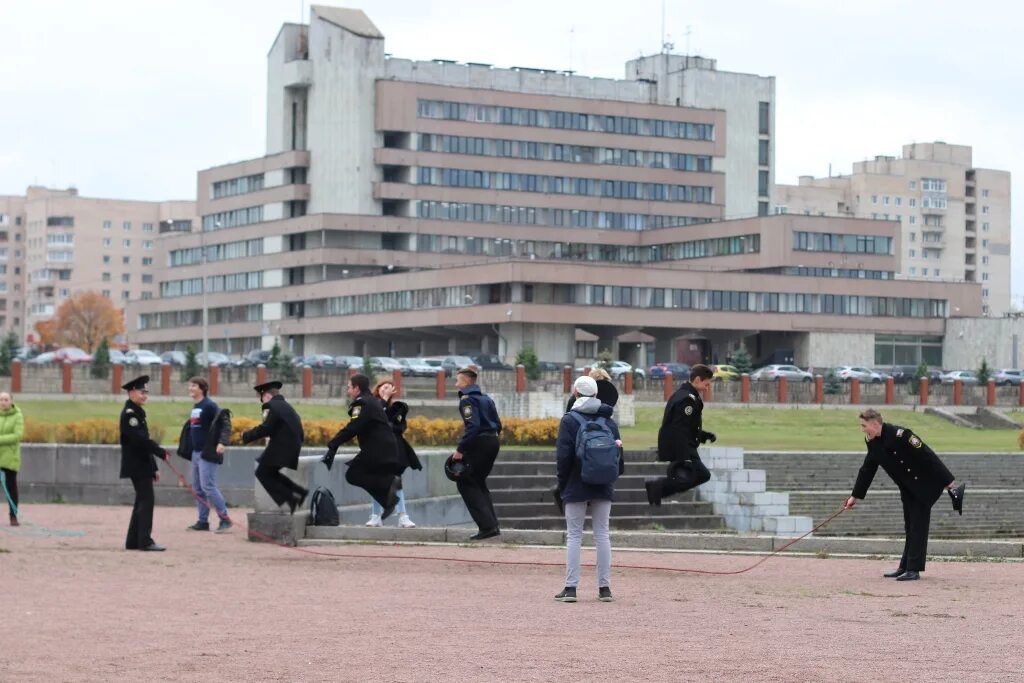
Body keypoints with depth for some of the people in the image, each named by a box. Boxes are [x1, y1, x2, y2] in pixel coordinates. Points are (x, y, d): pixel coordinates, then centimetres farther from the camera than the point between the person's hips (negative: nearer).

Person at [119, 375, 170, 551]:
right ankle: (145, 541, -12)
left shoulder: (137, 413, 17)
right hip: (137, 466, -10)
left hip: (142, 465, 10)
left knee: (142, 502, 11)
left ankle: (133, 541, 15)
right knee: (146, 501, -11)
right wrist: (161, 452, -22)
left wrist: (154, 468, 20)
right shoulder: (129, 413, -13)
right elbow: (140, 439, -22)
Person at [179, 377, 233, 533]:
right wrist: (185, 448, 21)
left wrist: (222, 442, -30)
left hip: (208, 453, -9)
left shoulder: (209, 406, -12)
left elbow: (225, 422, -18)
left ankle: (225, 519, -6)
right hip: (196, 452, 9)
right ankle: (203, 521, 15)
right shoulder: (195, 407, 13)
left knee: (208, 486, -12)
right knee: (198, 488, 10)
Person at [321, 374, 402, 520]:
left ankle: (389, 481, -16)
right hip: (387, 449, 10)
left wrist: (332, 446, -17)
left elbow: (352, 428, -19)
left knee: (353, 475, -7)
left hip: (378, 451, -10)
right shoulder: (372, 402, 22)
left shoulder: (362, 403, -10)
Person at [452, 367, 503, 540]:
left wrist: (460, 449, -20)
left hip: (479, 443, -9)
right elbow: (498, 424, 17)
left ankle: (487, 526, -10)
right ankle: (492, 525, 13)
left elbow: (473, 426, -22)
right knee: (478, 482, 19)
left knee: (465, 482, -2)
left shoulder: (467, 399, -10)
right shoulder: (485, 398, 17)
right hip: (493, 442, 9)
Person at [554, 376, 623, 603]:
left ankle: (571, 587, -5)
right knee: (602, 534, 7)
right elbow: (618, 451, 7)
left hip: (576, 486, -3)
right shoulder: (609, 421, 6)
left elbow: (563, 455, -10)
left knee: (574, 536, 0)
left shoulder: (569, 420, -7)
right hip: (603, 487, 3)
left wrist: (562, 484, -1)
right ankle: (604, 587, 5)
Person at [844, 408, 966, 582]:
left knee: (918, 526, -7)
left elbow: (928, 457, -28)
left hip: (925, 486, -8)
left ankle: (914, 569, -6)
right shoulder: (872, 442, -1)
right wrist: (855, 496, 13)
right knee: (910, 527, 13)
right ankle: (905, 567, 19)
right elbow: (867, 469, 12)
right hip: (907, 488, 8)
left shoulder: (899, 435, -27)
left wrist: (949, 482, -29)